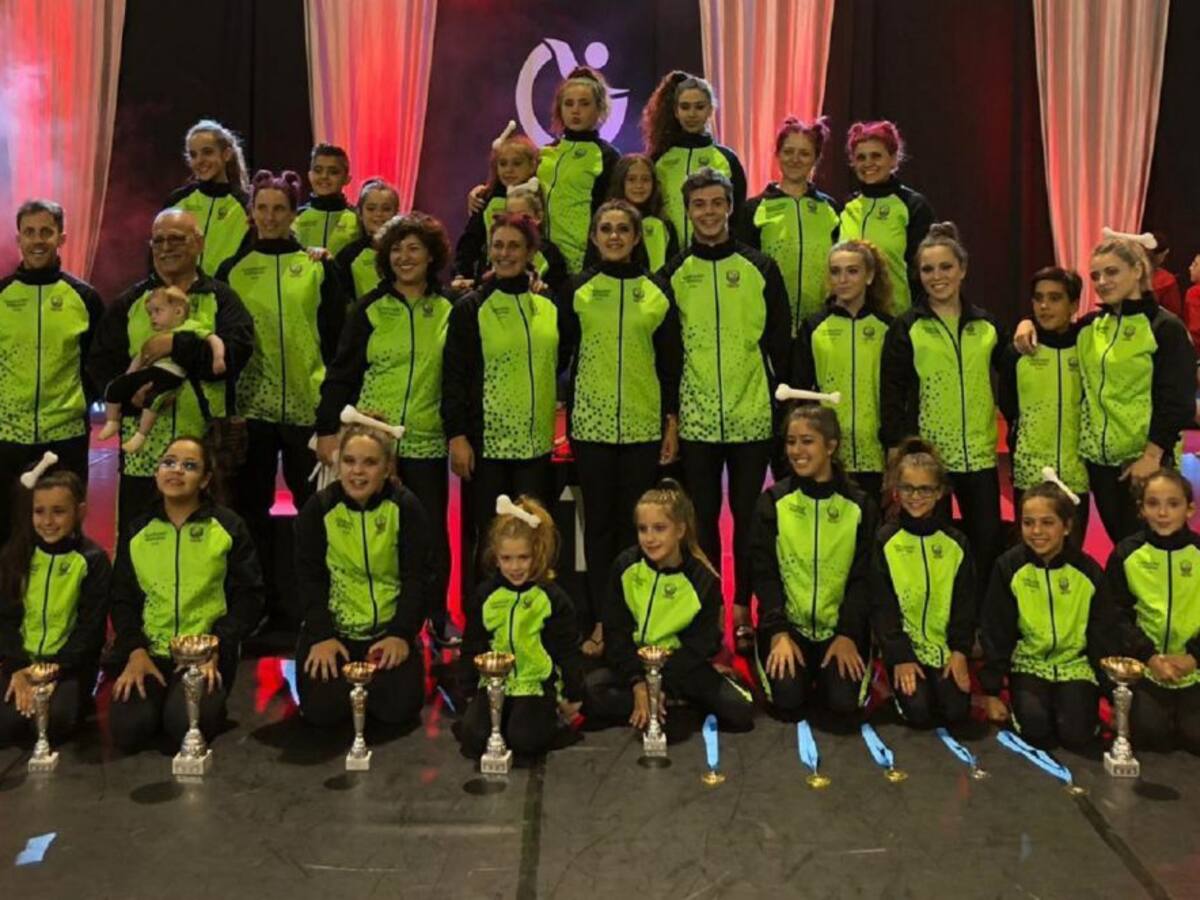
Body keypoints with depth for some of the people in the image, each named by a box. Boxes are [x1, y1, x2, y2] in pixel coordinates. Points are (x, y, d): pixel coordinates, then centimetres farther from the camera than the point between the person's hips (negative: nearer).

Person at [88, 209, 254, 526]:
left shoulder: (221, 298, 7)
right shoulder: (130, 302, 14)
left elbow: (237, 351, -10)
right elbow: (100, 362, 7)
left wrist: (177, 345, -17)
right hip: (143, 448, 2)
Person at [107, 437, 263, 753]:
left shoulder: (228, 526, 0)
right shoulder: (135, 530, 10)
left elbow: (247, 596, -1)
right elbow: (123, 599, 10)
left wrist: (215, 647, -14)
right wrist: (135, 651, -7)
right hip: (149, 651, 3)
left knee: (186, 725, -26)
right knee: (128, 730, -20)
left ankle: (211, 702, 9)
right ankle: (159, 698, 13)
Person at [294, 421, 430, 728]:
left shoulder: (405, 507, -7)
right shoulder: (319, 507, -6)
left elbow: (416, 578, -5)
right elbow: (309, 578, -4)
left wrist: (401, 634, -14)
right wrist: (321, 636, -14)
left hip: (389, 628, 0)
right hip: (334, 627, 0)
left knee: (399, 708, -14)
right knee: (323, 710, -15)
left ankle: (371, 677, 21)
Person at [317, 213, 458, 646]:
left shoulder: (449, 311, 5)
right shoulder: (369, 309, 3)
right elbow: (341, 373, 3)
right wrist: (328, 429, -2)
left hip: (426, 442, 0)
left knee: (432, 533, 4)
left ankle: (439, 617, 21)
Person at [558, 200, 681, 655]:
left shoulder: (657, 291, 6)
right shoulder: (578, 290, 5)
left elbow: (670, 361, 7)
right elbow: (560, 351, 5)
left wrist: (672, 421, 3)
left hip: (644, 423, 0)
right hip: (591, 422, 0)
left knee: (635, 523, 5)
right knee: (599, 522, 4)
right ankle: (598, 621, 13)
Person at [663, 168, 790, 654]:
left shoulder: (760, 267, 3)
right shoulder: (674, 273, 5)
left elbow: (781, 342, 5)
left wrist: (787, 406, 2)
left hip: (752, 415, 0)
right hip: (696, 418, 1)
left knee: (748, 514, 7)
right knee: (703, 514, 8)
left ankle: (743, 607, 21)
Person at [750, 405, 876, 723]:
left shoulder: (859, 505, 0)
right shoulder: (773, 501, -2)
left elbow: (862, 578, -1)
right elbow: (764, 573, -4)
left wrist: (848, 634, -13)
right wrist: (778, 632, -15)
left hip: (841, 627, 1)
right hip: (787, 624, 0)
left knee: (844, 702, -18)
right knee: (788, 700, -20)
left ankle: (826, 674, 16)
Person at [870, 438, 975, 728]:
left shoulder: (956, 542, 2)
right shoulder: (885, 540, -6)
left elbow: (965, 602, 5)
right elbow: (881, 605, -6)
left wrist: (960, 650, -6)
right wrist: (900, 657, -12)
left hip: (945, 647, 2)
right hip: (903, 646, -2)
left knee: (956, 712, -11)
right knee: (919, 713, -17)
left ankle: (939, 678, 19)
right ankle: (900, 682, 15)